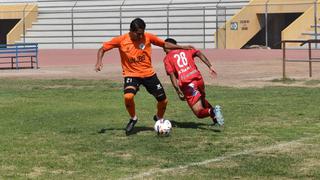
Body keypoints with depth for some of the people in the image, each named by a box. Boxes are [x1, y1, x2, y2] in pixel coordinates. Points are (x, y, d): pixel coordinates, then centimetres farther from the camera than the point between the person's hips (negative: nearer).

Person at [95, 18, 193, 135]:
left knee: (163, 100, 4)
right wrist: (99, 62, -22)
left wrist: (182, 47, 1)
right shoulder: (121, 40, -12)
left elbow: (164, 44, 6)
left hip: (149, 74, 3)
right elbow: (102, 49, -4)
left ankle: (159, 118, 38)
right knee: (128, 96, -31)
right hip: (131, 75, -2)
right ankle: (133, 119, -1)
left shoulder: (148, 37, -8)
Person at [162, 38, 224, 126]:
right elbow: (199, 54, 3)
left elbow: (172, 76, -1)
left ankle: (212, 111, -31)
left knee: (199, 113, -1)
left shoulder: (167, 59, 11)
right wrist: (210, 66, -2)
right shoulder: (186, 49, 20)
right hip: (198, 78, 4)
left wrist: (178, 91, -5)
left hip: (187, 84, -4)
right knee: (202, 99, 33)